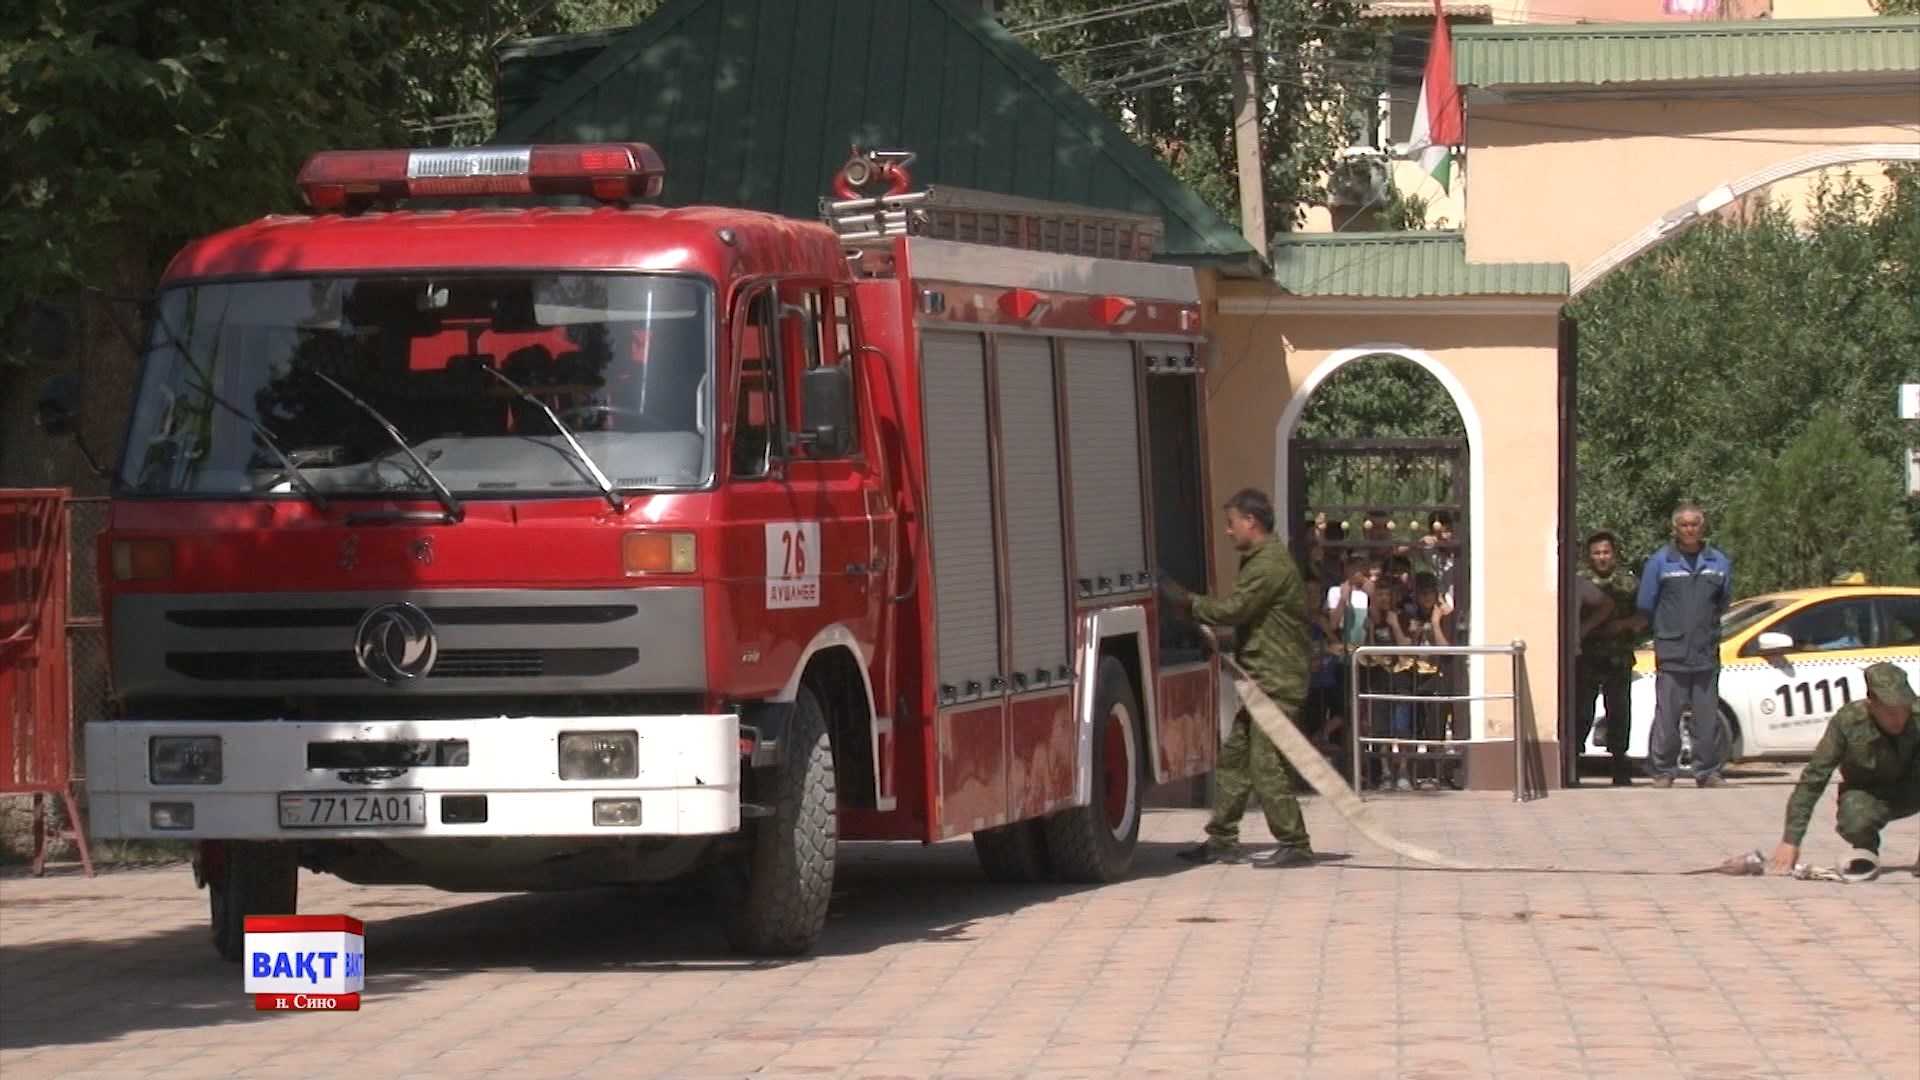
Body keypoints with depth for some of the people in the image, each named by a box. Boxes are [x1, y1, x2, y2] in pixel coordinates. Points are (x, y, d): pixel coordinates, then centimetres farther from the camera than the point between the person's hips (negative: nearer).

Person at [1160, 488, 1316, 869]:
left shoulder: (1270, 564, -15)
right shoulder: (1258, 561, 19)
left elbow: (1233, 609, -19)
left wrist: (1188, 603, -10)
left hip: (1276, 682, -11)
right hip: (1261, 680, 11)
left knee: (1266, 765, -11)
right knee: (1233, 759, 11)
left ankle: (1294, 845, -7)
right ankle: (1222, 840, 15)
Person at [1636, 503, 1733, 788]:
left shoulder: (1719, 562, 7)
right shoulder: (1660, 562, 0)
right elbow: (1645, 605, 8)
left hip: (1706, 654, 2)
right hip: (1670, 655, -2)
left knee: (1708, 717, 4)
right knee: (1666, 717, -5)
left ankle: (1708, 771, 11)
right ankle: (1663, 771, 3)